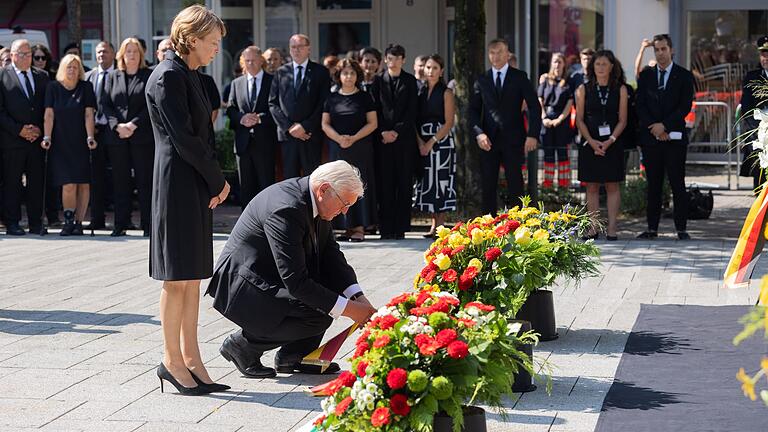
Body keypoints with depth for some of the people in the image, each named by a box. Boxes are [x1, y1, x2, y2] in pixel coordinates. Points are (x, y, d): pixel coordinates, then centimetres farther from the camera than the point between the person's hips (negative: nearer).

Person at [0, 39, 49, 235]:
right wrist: (18, 130, -10)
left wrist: (40, 130, -3)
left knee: (37, 182, 3)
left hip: (37, 138, 3)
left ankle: (36, 223, 9)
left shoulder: (42, 76, 14)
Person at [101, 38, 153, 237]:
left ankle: (148, 225, 0)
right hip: (117, 137, 3)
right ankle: (120, 224, 8)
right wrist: (117, 126, -8)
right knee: (121, 182, 4)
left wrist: (133, 125, -13)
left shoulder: (149, 76, 4)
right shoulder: (112, 77, 13)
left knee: (145, 181, -3)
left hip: (142, 136, -3)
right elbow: (105, 104, 7)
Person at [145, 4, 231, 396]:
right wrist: (218, 181, -10)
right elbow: (183, 140, -18)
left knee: (192, 278, 10)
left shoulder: (189, 76, 15)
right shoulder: (168, 77, -14)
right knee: (177, 277, -3)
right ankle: (172, 361, 5)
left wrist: (215, 181, 4)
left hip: (198, 187, 9)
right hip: (177, 186, -9)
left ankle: (190, 360, 14)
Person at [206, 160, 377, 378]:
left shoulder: (315, 202, 0)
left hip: (272, 278, 10)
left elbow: (331, 254, 6)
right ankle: (242, 344, -4)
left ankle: (293, 356, 7)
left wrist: (359, 299, -8)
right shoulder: (285, 209, -29)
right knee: (319, 316, -23)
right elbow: (295, 281, -30)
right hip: (242, 286, -10)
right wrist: (348, 309, -27)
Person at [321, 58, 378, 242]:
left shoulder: (364, 97, 4)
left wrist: (353, 138, -13)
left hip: (361, 147, -2)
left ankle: (359, 228, -5)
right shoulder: (332, 98, 10)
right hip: (337, 147, 2)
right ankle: (348, 227, 3)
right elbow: (325, 124, 6)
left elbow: (372, 123, -1)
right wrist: (339, 138, -12)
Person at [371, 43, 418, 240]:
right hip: (383, 138, 0)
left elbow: (411, 111, 1)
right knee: (384, 183, -2)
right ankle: (386, 229, 1)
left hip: (404, 137, 0)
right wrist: (383, 132, -8)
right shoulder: (378, 82, 10)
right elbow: (375, 110, 6)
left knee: (404, 183, -2)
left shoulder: (410, 82, 8)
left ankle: (401, 228, 1)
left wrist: (397, 131, -8)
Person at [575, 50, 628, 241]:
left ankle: (611, 229, 1)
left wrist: (610, 140, -12)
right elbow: (579, 119, 2)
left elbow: (622, 120, 2)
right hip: (590, 144, 1)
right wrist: (592, 141, -11)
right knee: (592, 186, 3)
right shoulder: (583, 89, 5)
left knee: (612, 186, -1)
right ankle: (593, 228, 6)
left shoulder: (620, 89, 4)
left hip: (612, 144, -1)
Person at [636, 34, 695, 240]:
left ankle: (681, 228, -1)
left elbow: (685, 107, -4)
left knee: (677, 183, -4)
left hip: (675, 136, -2)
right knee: (653, 184, 5)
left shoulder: (684, 76, 3)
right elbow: (640, 106, 5)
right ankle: (652, 228, 8)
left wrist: (664, 125, -12)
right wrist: (654, 127, -8)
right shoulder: (645, 75, 11)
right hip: (651, 138, 3)